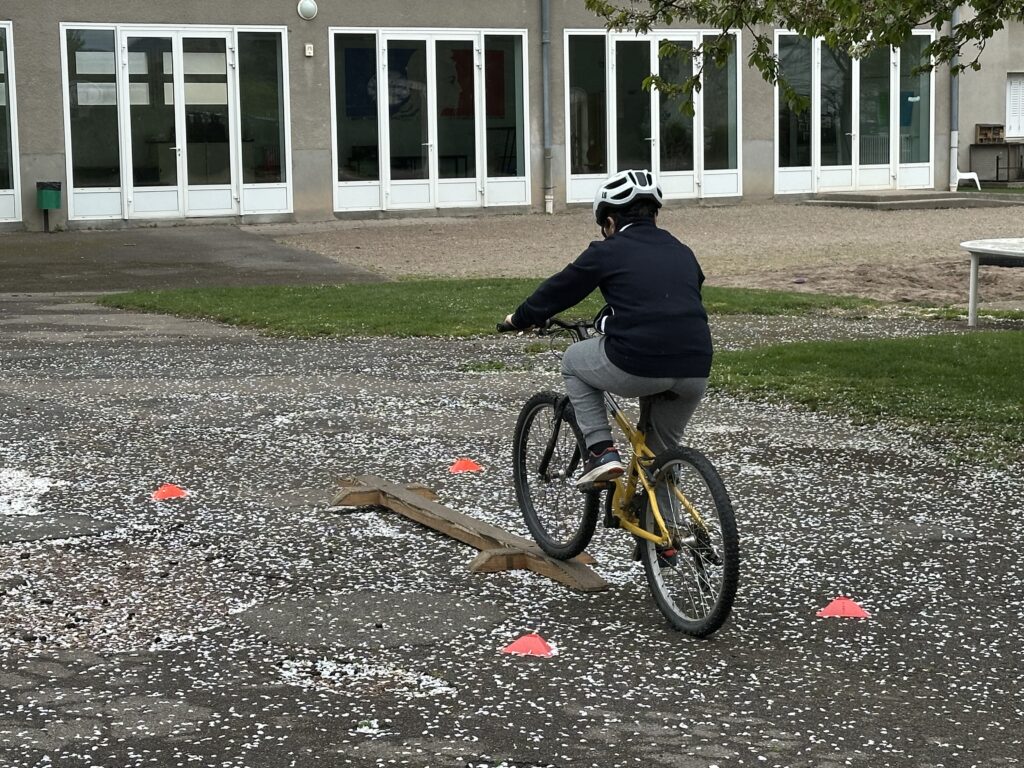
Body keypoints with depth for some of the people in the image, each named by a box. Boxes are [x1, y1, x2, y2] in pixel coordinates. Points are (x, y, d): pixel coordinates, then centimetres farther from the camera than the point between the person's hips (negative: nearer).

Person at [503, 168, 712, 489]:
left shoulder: (608, 252, 7)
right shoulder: (682, 253, 22)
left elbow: (558, 290, 17)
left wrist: (520, 319, 36)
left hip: (636, 366, -5)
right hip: (695, 372, 5)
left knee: (573, 362, 26)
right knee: (663, 451, 30)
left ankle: (601, 451, 13)